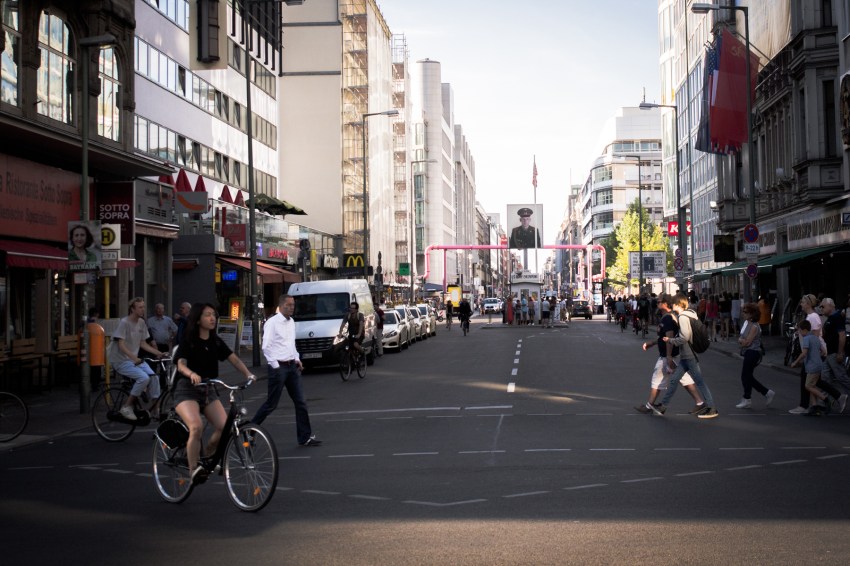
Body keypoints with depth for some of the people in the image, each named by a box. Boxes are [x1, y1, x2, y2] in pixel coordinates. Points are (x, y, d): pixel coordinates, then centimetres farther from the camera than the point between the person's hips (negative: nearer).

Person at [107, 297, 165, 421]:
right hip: (121, 361, -7)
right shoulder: (124, 322, -15)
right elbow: (121, 345, -21)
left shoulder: (141, 323, 7)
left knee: (154, 377, -12)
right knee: (143, 378, -26)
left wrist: (158, 353, -1)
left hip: (135, 359, 7)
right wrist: (134, 358, -34)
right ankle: (126, 407, -15)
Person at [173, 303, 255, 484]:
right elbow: (181, 364, -20)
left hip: (208, 390, 5)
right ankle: (193, 469, -13)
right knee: (197, 427, -29)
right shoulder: (188, 342, -5)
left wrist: (248, 374, -16)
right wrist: (192, 374, -42)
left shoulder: (216, 342, 10)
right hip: (187, 389, -5)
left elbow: (234, 359, 2)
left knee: (224, 427, -16)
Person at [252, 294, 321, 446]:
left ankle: (305, 437, 10)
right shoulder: (272, 323, -11)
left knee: (300, 402, 5)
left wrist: (297, 359, 11)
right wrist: (275, 366, -14)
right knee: (271, 404, -1)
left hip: (292, 366, 7)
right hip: (278, 367, -7)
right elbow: (266, 347, -14)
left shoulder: (291, 322, 12)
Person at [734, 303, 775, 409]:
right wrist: (742, 340, -8)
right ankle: (767, 393, 20)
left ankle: (747, 400, 10)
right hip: (748, 353, 9)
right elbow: (740, 339, 13)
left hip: (753, 353, -9)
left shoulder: (754, 327, -18)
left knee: (745, 376, -1)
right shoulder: (746, 323, 9)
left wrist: (741, 340, -2)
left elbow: (747, 342, -20)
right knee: (748, 377, 12)